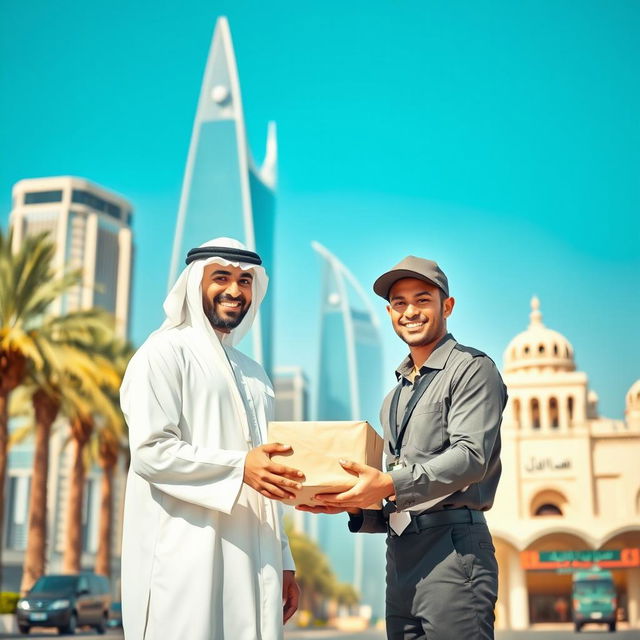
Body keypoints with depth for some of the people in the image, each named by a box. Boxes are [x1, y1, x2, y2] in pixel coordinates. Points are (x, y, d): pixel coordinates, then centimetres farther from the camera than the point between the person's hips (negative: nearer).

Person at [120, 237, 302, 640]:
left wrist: (283, 561, 17)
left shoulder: (254, 374, 20)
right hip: (187, 559, -6)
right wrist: (239, 467, -22)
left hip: (252, 564, 7)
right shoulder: (166, 353, -2)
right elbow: (151, 451, -13)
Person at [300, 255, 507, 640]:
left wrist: (391, 484, -25)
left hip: (452, 548, -7)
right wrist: (357, 505, 4)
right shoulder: (398, 395, 22)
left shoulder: (471, 369, -1)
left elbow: (472, 457, -15)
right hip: (400, 556, 7)